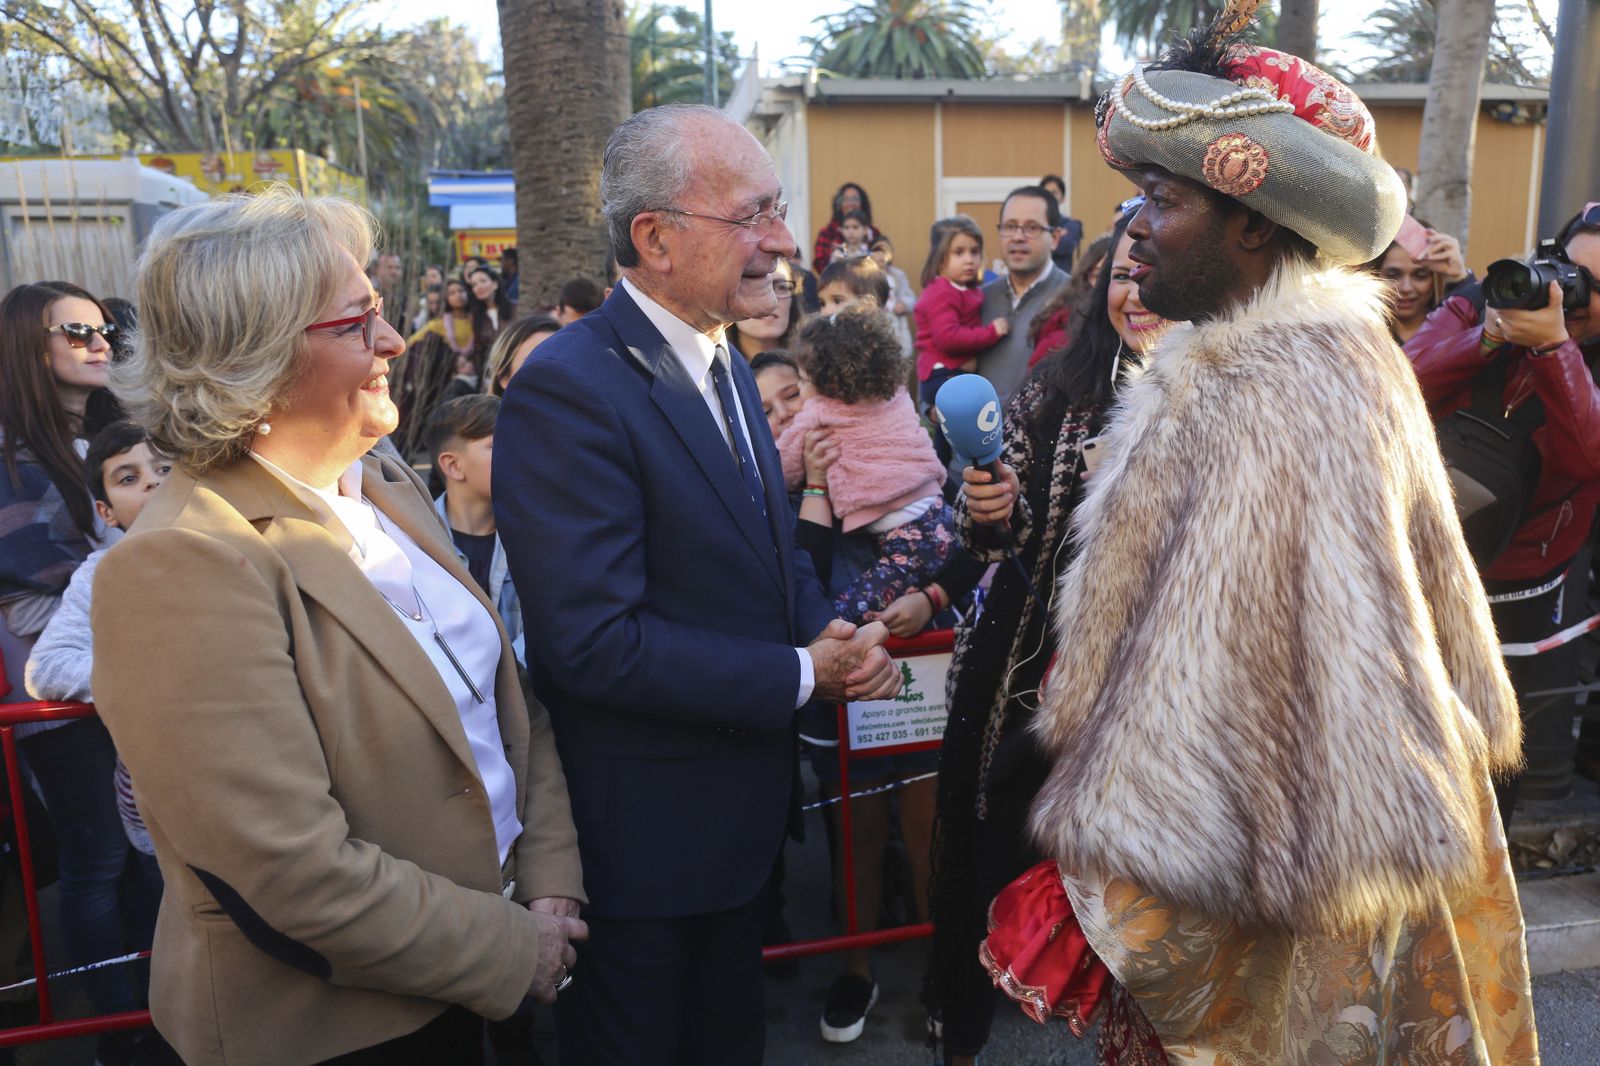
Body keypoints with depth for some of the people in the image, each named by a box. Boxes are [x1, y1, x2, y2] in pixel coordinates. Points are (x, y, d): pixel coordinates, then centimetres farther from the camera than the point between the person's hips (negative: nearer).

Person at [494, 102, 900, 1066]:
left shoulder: (721, 361, 5)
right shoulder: (567, 391, -24)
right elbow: (595, 641, -29)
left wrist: (830, 635, -8)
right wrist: (802, 676, -21)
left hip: (747, 796, 8)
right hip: (644, 825, -8)